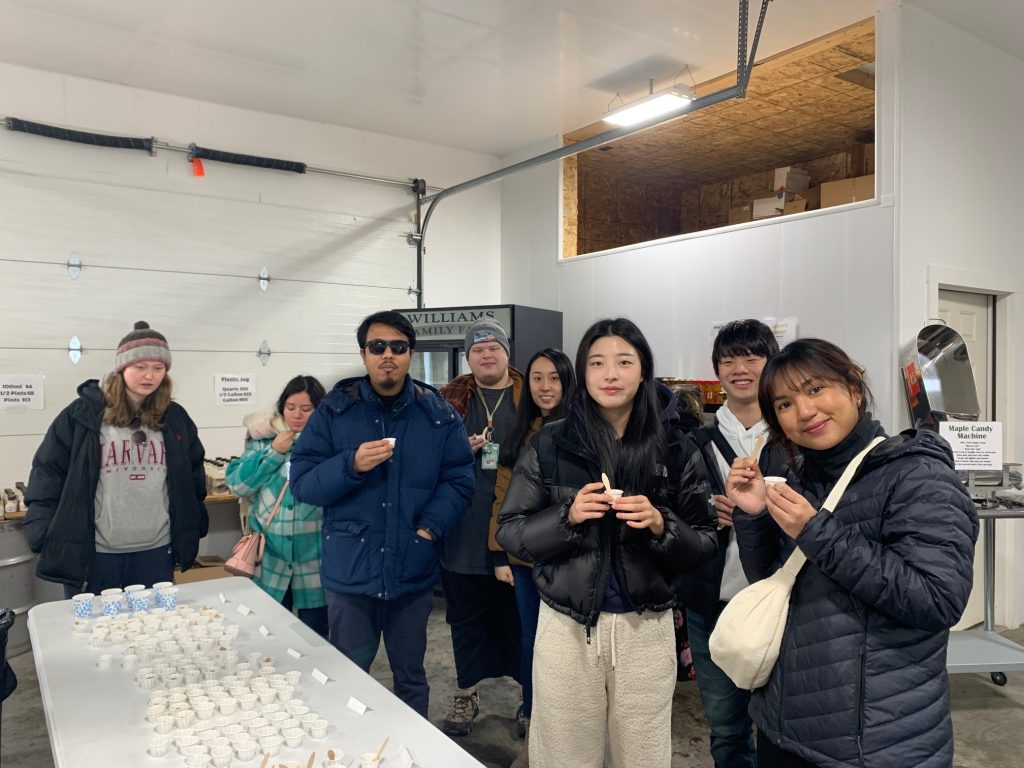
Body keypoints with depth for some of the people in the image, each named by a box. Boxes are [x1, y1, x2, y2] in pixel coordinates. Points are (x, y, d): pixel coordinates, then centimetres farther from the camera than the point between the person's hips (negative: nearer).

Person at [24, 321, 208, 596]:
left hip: (156, 552, 3)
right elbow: (47, 476, -2)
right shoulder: (81, 414, -4)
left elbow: (193, 477, 13)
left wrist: (192, 530, 12)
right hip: (91, 555, -2)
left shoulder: (175, 418, 5)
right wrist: (48, 540, -7)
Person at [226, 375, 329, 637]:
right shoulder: (264, 439, 5)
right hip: (270, 555, 2)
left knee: (315, 636, 11)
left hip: (315, 556, -2)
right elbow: (237, 484, -3)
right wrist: (273, 453, -9)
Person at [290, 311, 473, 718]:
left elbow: (458, 480, -1)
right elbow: (302, 482, -7)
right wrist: (352, 465, -24)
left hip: (413, 573, 1)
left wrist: (430, 527, -14)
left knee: (411, 676, 19)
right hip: (350, 572, -1)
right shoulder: (334, 411, -4)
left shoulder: (438, 414, -1)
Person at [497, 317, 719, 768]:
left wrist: (661, 525, -18)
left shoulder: (676, 450, -2)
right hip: (566, 626, 0)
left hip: (645, 628, 1)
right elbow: (510, 533, -1)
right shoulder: (549, 446, -4)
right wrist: (567, 517, -18)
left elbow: (704, 546, 2)